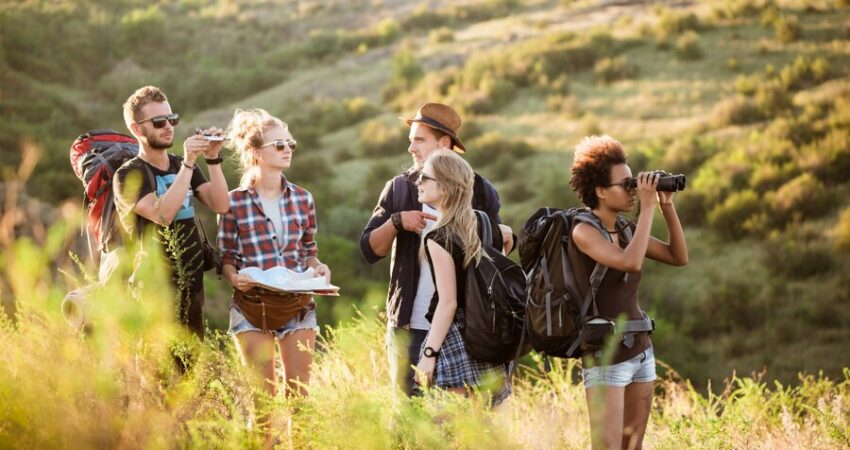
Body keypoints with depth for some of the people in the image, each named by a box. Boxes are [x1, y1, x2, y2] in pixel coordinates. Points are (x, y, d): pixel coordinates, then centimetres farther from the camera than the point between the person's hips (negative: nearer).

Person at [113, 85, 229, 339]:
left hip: (193, 286, 6)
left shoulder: (182, 167, 12)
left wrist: (213, 159, -11)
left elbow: (221, 206, -1)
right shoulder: (129, 175, -7)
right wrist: (188, 164, -24)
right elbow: (163, 214, -24)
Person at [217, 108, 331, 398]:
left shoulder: (303, 198, 7)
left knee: (298, 391, 4)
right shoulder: (235, 202, -3)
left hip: (299, 305, 3)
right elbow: (226, 257, 3)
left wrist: (318, 267, -5)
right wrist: (234, 278, -18)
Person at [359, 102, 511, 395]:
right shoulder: (398, 189, 7)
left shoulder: (478, 189, 4)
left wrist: (505, 237, -12)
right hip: (410, 325, 1)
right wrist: (396, 221, -14)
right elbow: (369, 250, 3)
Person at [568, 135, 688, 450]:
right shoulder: (584, 231, -12)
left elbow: (678, 257, 12)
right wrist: (647, 207, -19)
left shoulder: (625, 228, 9)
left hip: (640, 350, 7)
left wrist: (668, 206, 2)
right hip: (606, 357, -7)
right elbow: (630, 262, -26)